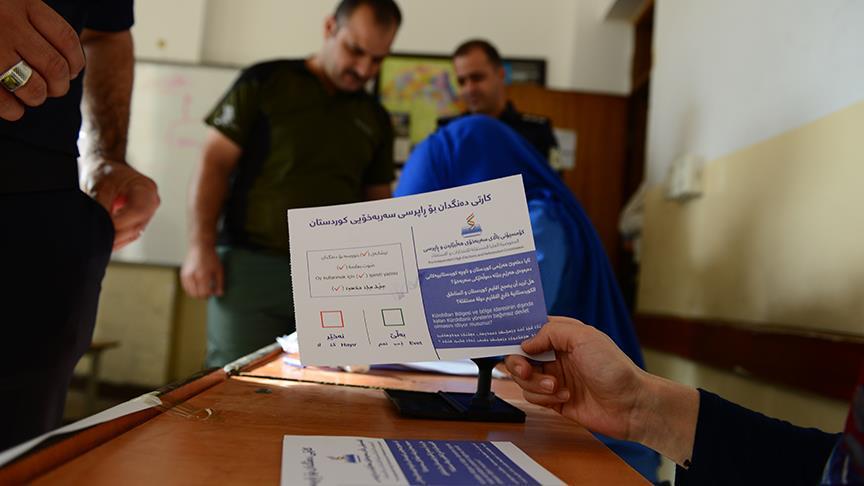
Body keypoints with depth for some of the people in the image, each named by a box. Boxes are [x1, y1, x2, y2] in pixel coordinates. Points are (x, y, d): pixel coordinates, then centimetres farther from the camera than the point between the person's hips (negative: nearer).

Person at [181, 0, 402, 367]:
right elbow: (215, 164, 0)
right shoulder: (265, 83, 3)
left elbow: (376, 200, 19)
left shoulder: (375, 120, 14)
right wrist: (201, 245, -8)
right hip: (251, 265, -3)